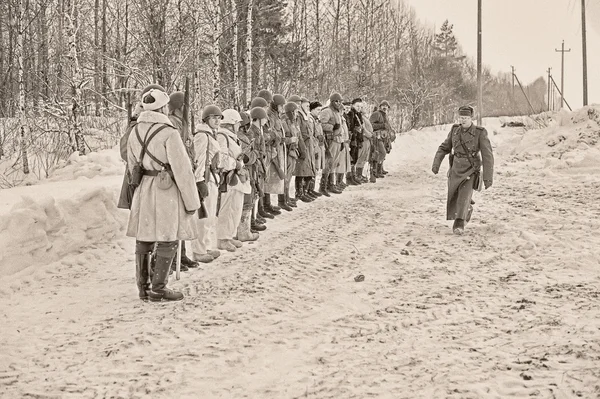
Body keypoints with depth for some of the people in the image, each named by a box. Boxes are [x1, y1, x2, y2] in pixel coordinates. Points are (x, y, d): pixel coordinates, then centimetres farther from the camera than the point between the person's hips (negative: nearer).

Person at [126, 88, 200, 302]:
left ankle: (143, 287, 18)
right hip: (167, 190, -7)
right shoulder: (168, 133, -15)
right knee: (168, 241, 1)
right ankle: (158, 288, 1)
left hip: (143, 190, 7)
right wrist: (191, 201, -9)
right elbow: (182, 169, -15)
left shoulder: (135, 131, 8)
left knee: (143, 239, 12)